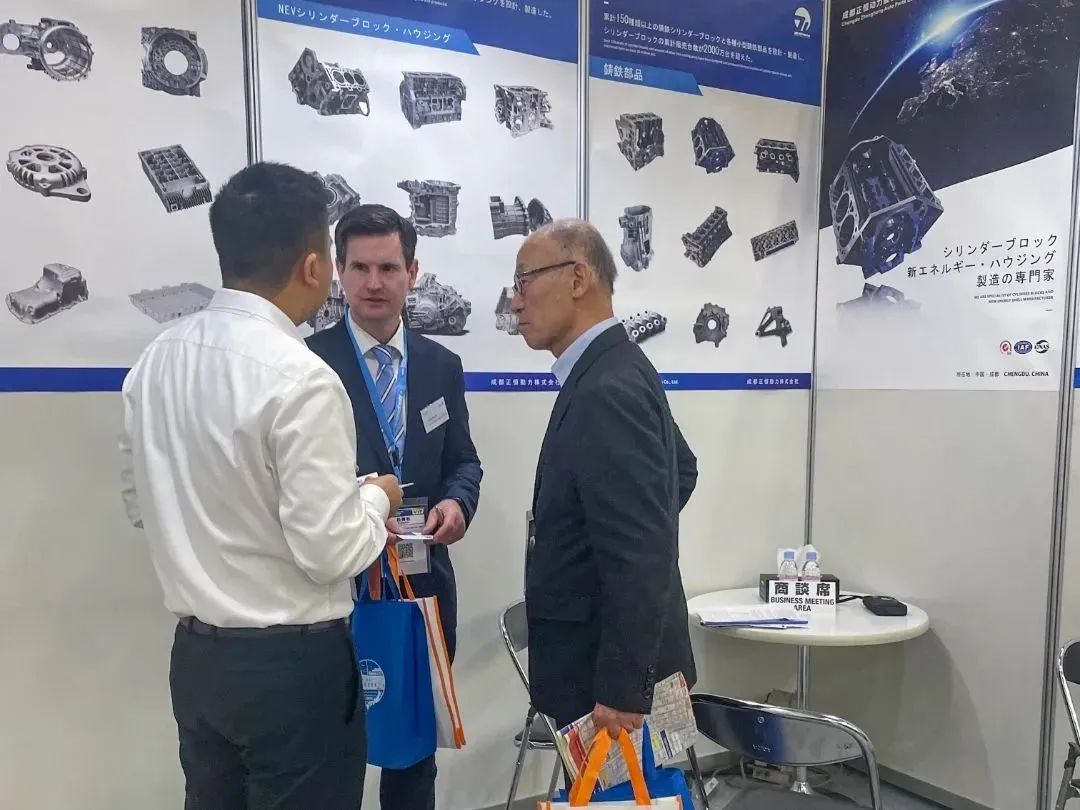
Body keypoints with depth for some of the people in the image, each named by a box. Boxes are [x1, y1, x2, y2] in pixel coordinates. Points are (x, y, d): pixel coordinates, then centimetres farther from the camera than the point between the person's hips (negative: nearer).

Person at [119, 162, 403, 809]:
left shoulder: (155, 360, 0)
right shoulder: (300, 379, -23)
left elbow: (143, 503, 11)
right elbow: (330, 552, -22)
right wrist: (375, 499, -3)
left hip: (197, 654, 7)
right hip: (292, 663, -7)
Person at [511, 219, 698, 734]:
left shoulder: (606, 390, -23)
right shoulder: (615, 370, 7)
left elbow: (642, 556, -26)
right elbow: (682, 468, 21)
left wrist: (621, 687, -22)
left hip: (609, 672, -9)